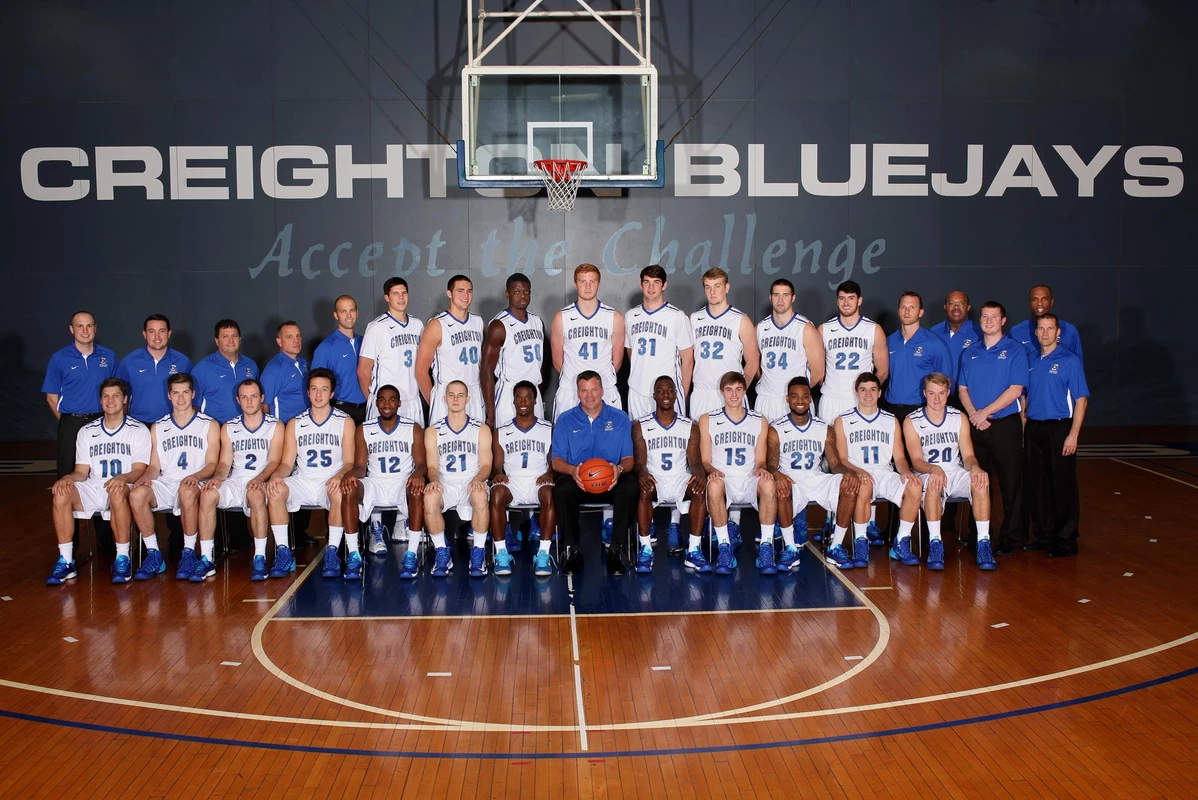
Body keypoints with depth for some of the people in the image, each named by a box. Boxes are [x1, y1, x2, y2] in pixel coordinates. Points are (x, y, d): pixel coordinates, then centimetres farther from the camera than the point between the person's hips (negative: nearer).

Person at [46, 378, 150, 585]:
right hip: (92, 490, 3)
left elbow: (139, 471, -4)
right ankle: (65, 561, -24)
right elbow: (81, 472, 11)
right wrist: (67, 478, -13)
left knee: (117, 491, -39)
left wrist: (123, 478, -26)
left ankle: (122, 559, -31)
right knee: (61, 493, -28)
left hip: (123, 489, -3)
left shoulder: (138, 431, 5)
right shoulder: (86, 432, 15)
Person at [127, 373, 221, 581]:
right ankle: (154, 555, -18)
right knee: (137, 493, -30)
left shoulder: (209, 425, 10)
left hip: (195, 485, -3)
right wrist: (146, 476, -9)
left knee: (188, 491, -39)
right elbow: (154, 466, 15)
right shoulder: (158, 427, 19)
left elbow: (212, 464, 2)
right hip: (165, 485, 3)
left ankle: (188, 554, -25)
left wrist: (196, 476, -18)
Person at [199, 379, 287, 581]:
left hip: (261, 483, -3)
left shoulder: (275, 426, 6)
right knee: (208, 494, -28)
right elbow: (225, 463, 11)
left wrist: (259, 478, -23)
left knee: (255, 493, -38)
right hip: (235, 482, 3)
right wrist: (217, 477, -12)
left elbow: (274, 462, -4)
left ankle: (260, 558, -35)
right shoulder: (229, 428, 16)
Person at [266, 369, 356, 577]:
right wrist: (275, 476, -16)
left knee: (339, 491, -37)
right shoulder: (295, 423, 11)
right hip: (302, 482, 2)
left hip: (331, 483, -2)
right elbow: (287, 463, 8)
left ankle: (332, 552, -27)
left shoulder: (345, 422, 5)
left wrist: (339, 476, -24)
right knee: (275, 490, -28)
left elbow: (349, 462, -1)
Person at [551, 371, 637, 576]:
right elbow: (557, 460, 5)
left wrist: (620, 468, -18)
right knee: (562, 488, -35)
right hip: (578, 481, 0)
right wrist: (572, 470, -19)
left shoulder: (620, 419, 11)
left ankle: (616, 550, -23)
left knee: (631, 486, -33)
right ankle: (572, 550, -20)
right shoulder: (565, 420, 11)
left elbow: (629, 458, 7)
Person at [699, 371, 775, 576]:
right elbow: (705, 460, 7)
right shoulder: (707, 420, 9)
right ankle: (724, 547, -27)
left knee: (768, 484, -34)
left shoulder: (759, 421, 13)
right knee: (714, 485, -38)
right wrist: (712, 471, -16)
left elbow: (760, 460, 11)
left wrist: (760, 469, -13)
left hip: (749, 482, 1)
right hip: (724, 481, -1)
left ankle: (766, 547, -25)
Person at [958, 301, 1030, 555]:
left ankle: (1011, 537, 5)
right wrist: (973, 413, -8)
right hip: (976, 426, 4)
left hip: (1005, 425, -4)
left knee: (1011, 484, -2)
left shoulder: (1014, 351, -2)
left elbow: (1015, 389, -9)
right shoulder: (969, 353, 12)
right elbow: (962, 388, 10)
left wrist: (985, 412, -13)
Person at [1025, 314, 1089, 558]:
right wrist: (1024, 428, 7)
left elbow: (1081, 399, -8)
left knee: (1062, 488, -2)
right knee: (1037, 486, 9)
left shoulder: (1070, 361, -5)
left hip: (1059, 429, -6)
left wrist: (1073, 434, -16)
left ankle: (1065, 542, 6)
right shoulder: (1033, 364, 12)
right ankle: (1044, 537, 19)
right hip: (1034, 430, 6)